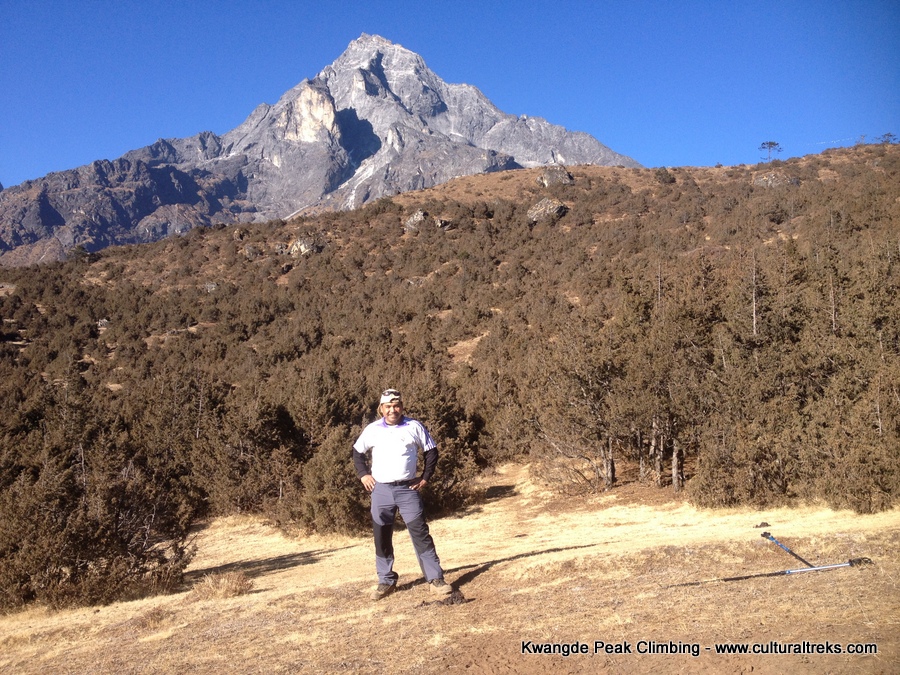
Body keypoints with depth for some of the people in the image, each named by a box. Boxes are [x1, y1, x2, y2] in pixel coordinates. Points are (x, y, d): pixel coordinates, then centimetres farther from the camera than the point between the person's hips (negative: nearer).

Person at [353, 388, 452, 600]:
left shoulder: (414, 427, -1)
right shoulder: (372, 430, 3)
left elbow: (431, 451, 8)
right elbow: (357, 451, 18)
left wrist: (425, 477, 2)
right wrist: (363, 474, 6)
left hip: (408, 489, -2)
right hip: (380, 490, 2)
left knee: (420, 533, -6)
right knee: (381, 537, 6)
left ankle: (435, 579, -2)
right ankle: (386, 581, 18)